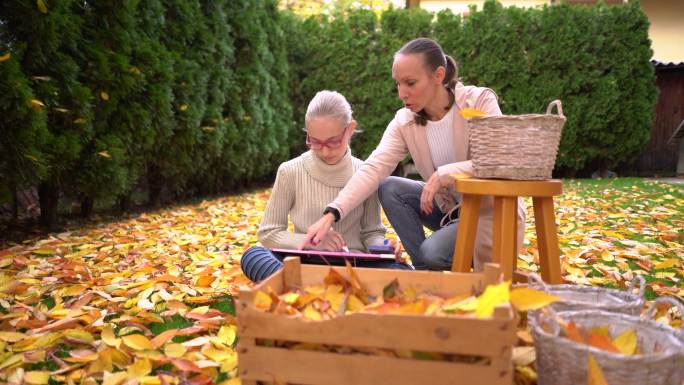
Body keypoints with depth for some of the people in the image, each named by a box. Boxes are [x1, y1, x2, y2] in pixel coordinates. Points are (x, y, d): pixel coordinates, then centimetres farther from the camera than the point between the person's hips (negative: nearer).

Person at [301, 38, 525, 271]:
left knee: (432, 252, -28)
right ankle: (425, 270, -5)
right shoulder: (404, 122, -6)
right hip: (450, 208, 5)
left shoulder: (480, 101, -17)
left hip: (492, 211, -5)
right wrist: (331, 214, -32)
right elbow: (373, 168, -20)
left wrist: (445, 173, -35)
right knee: (389, 188, -14)